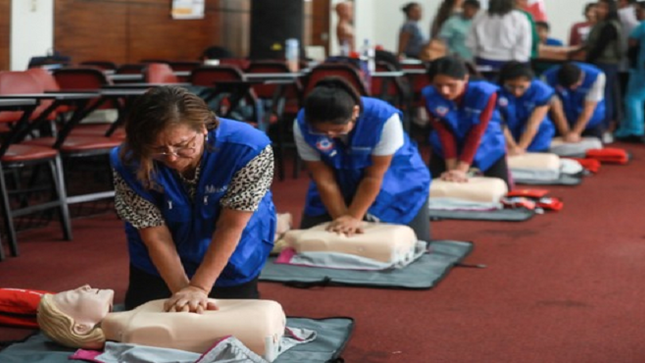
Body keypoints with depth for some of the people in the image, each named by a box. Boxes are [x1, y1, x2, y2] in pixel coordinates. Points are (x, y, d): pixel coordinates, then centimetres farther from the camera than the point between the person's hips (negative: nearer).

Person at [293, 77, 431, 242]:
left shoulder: (384, 118, -35)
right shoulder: (302, 125, -28)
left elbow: (373, 177, -24)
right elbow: (325, 180, -19)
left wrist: (354, 217, -20)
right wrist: (342, 218, -19)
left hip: (395, 186, -2)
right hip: (342, 186, 2)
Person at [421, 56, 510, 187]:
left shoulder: (484, 93, -30)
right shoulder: (429, 95, -25)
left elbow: (476, 134, -28)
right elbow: (444, 134, -21)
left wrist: (461, 170, -31)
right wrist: (452, 169, -24)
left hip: (486, 147, -1)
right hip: (445, 150, 1)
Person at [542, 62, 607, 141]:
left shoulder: (596, 77, -27)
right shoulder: (548, 78, -26)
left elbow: (588, 109, -26)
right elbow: (556, 109, -24)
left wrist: (575, 133, -29)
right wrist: (566, 134, -24)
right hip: (564, 122, 0)